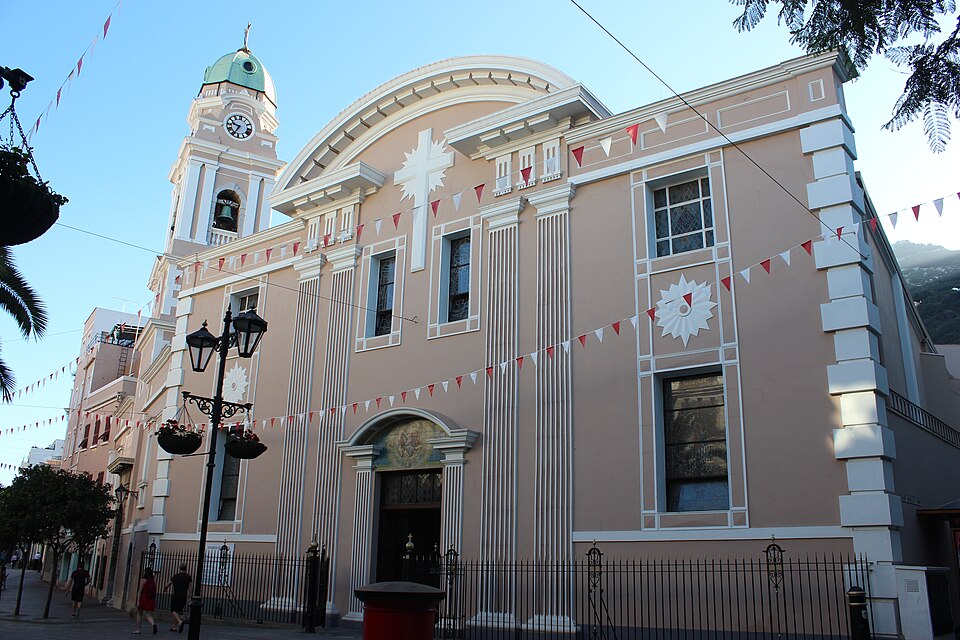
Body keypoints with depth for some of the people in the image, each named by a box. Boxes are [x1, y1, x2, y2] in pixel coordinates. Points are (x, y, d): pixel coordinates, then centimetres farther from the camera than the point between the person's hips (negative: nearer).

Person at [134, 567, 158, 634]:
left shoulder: (143, 580, -7)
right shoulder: (154, 581, 6)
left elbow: (140, 591, -12)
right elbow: (155, 593, 7)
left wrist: (138, 601, -12)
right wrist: (155, 602, 13)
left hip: (143, 599, -3)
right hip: (151, 601, 3)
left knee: (139, 614, 18)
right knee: (149, 615, 2)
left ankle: (138, 630, 25)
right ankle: (153, 624, -28)